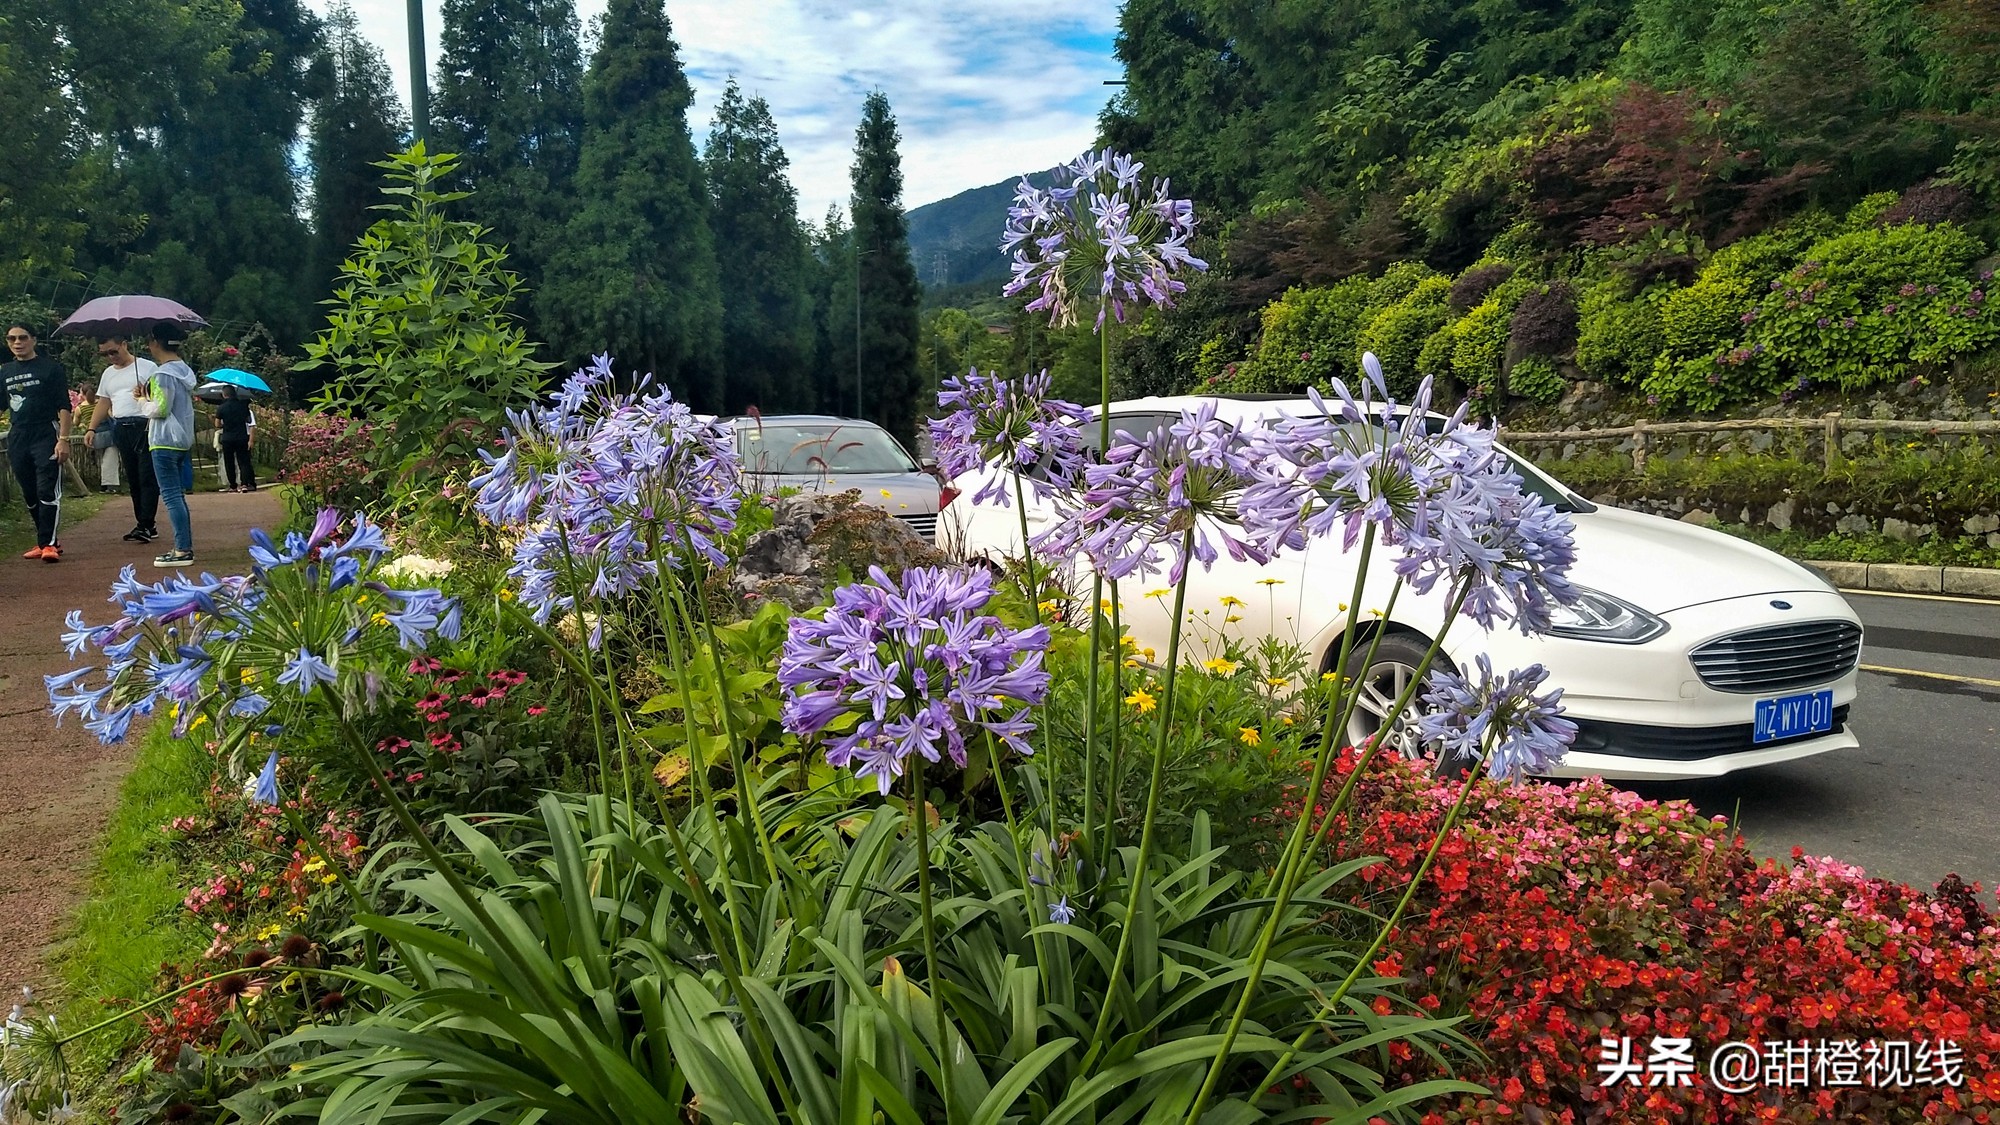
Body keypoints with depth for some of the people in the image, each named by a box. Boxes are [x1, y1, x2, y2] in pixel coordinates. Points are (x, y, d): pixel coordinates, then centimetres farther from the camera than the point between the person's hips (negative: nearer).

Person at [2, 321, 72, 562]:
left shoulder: (50, 366, -2)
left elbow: (64, 406, -6)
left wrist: (63, 439, -13)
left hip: (46, 436, -6)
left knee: (48, 492, -11)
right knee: (29, 495, 9)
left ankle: (48, 544, -12)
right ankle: (46, 540, 18)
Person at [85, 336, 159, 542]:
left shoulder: (146, 367, 1)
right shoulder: (108, 374, 20)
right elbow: (103, 403, 21)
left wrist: (145, 394, -25)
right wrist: (91, 429, 13)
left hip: (144, 426, -7)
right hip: (121, 430, 7)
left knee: (147, 477, -9)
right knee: (132, 479, 7)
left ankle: (146, 525, -11)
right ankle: (145, 524, 12)